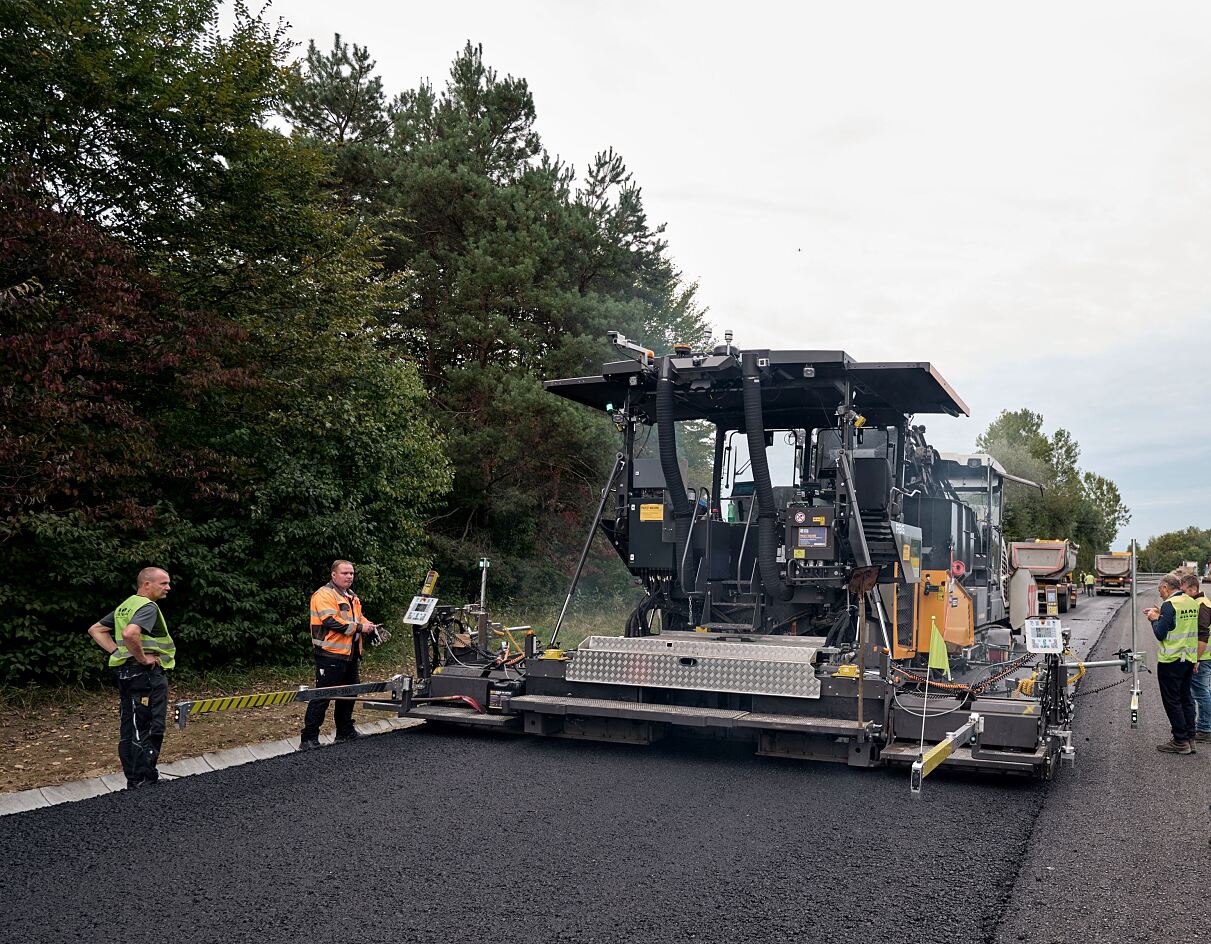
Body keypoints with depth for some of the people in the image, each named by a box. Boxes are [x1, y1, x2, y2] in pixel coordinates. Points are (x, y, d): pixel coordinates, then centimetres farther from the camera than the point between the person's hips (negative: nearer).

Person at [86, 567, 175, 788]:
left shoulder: (125, 606, 15)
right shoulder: (148, 607, -16)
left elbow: (95, 630, 19)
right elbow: (129, 634, -34)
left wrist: (118, 652, 11)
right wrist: (143, 658, -21)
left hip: (125, 671, 10)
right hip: (146, 673, -10)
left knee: (129, 727, 14)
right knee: (150, 728, -2)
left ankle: (133, 777, 23)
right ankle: (143, 778, 2)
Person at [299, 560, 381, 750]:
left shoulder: (351, 597, 18)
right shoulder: (324, 595, -13)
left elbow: (358, 617, 26)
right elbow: (331, 621, -23)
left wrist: (370, 627, 4)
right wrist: (359, 628, -20)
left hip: (350, 654, 10)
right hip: (331, 654, -10)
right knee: (322, 696, -7)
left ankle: (345, 732, 29)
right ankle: (309, 738, -2)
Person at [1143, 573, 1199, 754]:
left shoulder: (1169, 604, -17)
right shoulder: (1192, 603, 7)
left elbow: (1160, 634, -17)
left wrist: (1154, 620, 0)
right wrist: (1160, 615, 15)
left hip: (1171, 661, -8)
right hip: (1189, 658, 8)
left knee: (1172, 700, 1)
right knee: (1186, 698, 15)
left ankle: (1180, 742, 4)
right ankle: (1190, 739, 19)